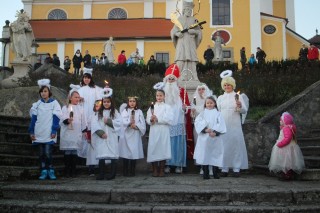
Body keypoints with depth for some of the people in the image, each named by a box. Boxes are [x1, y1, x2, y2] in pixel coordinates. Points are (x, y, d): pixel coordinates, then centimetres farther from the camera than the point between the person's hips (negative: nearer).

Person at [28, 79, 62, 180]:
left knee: (47, 153, -11)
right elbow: (33, 118, 9)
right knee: (41, 153, 5)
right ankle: (43, 172, 13)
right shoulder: (37, 104, 10)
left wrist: (54, 131, -10)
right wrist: (31, 132, 3)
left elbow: (56, 118, -3)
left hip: (49, 134, -3)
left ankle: (50, 171, 3)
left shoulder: (54, 103, 2)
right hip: (39, 133, 3)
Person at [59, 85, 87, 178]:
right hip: (67, 134, -3)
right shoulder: (65, 107, 2)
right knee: (67, 153, 1)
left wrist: (84, 131, 14)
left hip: (77, 134, 3)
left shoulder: (80, 108, 13)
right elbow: (63, 118, -10)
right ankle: (67, 171, 8)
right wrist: (67, 120, -30)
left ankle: (73, 172, 10)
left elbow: (83, 121, 16)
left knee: (75, 153, 4)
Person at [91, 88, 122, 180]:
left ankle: (112, 173, 4)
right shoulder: (99, 113, 11)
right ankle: (101, 174, 7)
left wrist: (109, 121, -11)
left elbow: (119, 122, -4)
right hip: (101, 138, 2)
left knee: (113, 155, -3)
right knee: (101, 156, 1)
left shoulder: (115, 112, 7)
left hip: (112, 137, -1)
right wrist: (100, 132, -14)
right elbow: (94, 123, -1)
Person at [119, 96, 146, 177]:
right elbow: (123, 122, -5)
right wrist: (130, 123, -18)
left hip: (135, 135, 1)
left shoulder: (139, 111, 10)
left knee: (134, 152, 0)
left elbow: (142, 123, 2)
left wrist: (136, 125, -13)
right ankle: (125, 171, 8)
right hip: (126, 134, -1)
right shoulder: (124, 111, 8)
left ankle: (132, 171, 9)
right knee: (126, 153, 0)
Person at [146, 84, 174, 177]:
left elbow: (170, 119, -10)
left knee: (163, 149, -1)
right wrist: (151, 120, -16)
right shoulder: (152, 107, 13)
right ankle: (155, 170, 11)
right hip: (154, 131, 2)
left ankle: (161, 170, 9)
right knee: (153, 149, 0)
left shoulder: (167, 107, 4)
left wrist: (158, 119, -13)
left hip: (163, 131, -2)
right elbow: (147, 120, 6)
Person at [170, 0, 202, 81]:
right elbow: (173, 31, 10)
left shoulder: (194, 20, 12)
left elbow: (199, 32, 10)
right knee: (180, 62, -11)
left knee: (192, 62, -8)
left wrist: (194, 31, -10)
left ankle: (193, 80, -7)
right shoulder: (179, 19, 10)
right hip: (181, 43, -1)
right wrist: (177, 33, -12)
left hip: (191, 43, 1)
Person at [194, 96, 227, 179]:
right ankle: (206, 174, 7)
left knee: (215, 155, 2)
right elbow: (197, 123, -4)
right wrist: (205, 129, -19)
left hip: (215, 138, 0)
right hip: (204, 138, 0)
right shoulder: (202, 113, 11)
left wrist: (215, 132, -18)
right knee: (204, 156, -1)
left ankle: (215, 174, 12)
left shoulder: (218, 114, 9)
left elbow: (221, 125, -2)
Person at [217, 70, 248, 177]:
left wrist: (240, 106, -19)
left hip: (235, 125, -2)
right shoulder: (220, 98, 14)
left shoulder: (238, 97, 8)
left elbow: (244, 111, 1)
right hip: (223, 125, 2)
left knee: (236, 144, -3)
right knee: (224, 145, 0)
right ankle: (224, 168, 6)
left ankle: (236, 168, 2)